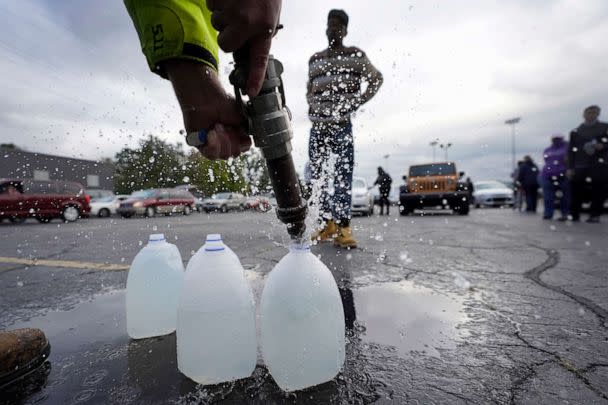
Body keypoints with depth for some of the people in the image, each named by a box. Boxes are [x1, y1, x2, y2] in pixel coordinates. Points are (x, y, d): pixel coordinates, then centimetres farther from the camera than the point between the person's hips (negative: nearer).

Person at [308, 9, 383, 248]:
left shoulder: (355, 55, 9)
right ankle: (327, 223, 11)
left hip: (342, 126, -4)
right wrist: (312, 104, 11)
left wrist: (359, 101, -1)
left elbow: (376, 79, 13)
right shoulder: (315, 59, 19)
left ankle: (343, 227, -10)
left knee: (343, 175, -12)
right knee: (317, 176, 1)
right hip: (317, 126, 4)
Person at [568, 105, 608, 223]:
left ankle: (594, 215, 4)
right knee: (577, 191, -3)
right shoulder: (575, 131, 12)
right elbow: (571, 151, 8)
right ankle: (574, 214, 3)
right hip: (580, 166, 0)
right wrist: (570, 168, 1)